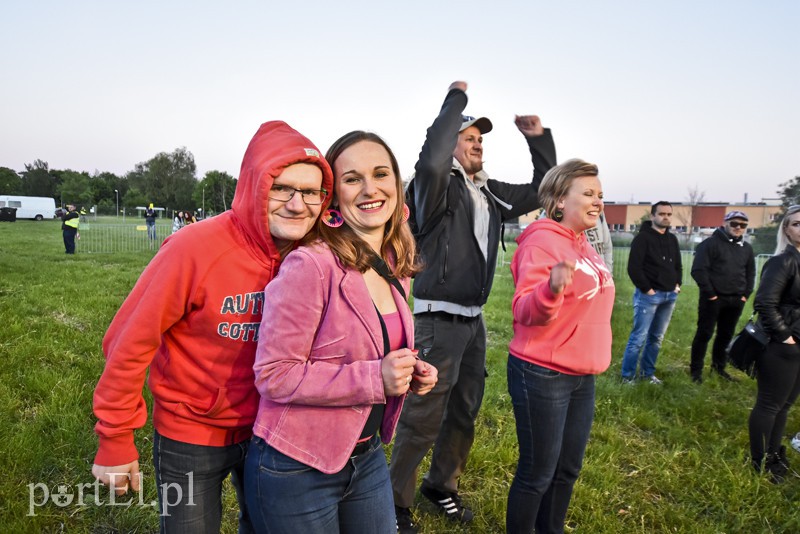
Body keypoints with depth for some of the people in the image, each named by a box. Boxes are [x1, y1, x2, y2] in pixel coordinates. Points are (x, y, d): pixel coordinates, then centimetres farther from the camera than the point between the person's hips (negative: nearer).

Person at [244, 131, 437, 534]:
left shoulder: (395, 269, 2)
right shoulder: (310, 265, -22)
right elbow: (274, 374, -22)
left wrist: (408, 373, -4)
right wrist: (375, 378, -26)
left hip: (367, 457, 7)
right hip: (296, 469, -7)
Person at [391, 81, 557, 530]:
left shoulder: (492, 193, 10)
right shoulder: (436, 186, -11)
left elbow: (542, 192, 20)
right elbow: (431, 160, -35)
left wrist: (540, 139, 8)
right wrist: (456, 99, -22)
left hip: (474, 320, 8)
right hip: (439, 320, -8)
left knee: (465, 414, 19)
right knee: (423, 418, 0)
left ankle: (443, 484, 39)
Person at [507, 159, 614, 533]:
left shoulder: (584, 245, 10)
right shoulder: (542, 241, -16)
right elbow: (524, 311, -24)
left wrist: (595, 357, 18)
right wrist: (551, 288, -43)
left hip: (582, 376, 9)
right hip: (542, 375, -9)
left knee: (568, 468, 20)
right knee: (537, 473, 4)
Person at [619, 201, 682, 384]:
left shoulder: (672, 240, 15)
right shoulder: (643, 238, -8)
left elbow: (678, 265, 25)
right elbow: (633, 268, -14)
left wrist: (677, 284, 10)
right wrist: (646, 289, -15)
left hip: (669, 295, 7)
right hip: (648, 295, -7)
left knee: (657, 337, 11)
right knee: (639, 337, -6)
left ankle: (647, 373, 22)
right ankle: (627, 376, 2)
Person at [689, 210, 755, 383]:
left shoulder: (746, 248, 12)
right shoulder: (711, 243, -8)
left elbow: (750, 273, 21)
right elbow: (698, 270, -14)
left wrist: (746, 294, 9)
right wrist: (709, 293, -14)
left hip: (736, 300, 6)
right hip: (713, 298, -6)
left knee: (726, 335, 13)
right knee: (704, 334, 0)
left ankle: (719, 367, 27)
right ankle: (696, 370, 8)